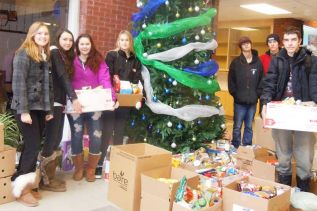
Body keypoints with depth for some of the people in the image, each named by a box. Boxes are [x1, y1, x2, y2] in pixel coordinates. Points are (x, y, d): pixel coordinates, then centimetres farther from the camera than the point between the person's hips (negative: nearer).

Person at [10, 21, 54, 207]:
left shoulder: (46, 57, 15)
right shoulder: (23, 54, -7)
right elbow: (18, 83, -14)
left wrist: (50, 109, 11)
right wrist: (23, 110, -19)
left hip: (41, 108, 7)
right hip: (27, 108, -7)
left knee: (33, 146, 8)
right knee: (33, 145, -8)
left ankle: (22, 183, 19)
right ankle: (21, 188, 6)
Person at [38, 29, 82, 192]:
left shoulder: (66, 56, 19)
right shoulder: (55, 52, -7)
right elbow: (62, 76, -18)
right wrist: (73, 98, -25)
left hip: (60, 101, 9)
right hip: (53, 101, -9)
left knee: (56, 139, 9)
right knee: (51, 139, -6)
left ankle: (49, 177, 16)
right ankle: (45, 180, 3)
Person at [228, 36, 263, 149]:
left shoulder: (258, 62, 5)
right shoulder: (236, 62, 1)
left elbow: (261, 80, 5)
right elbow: (231, 81, -1)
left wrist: (257, 94, -3)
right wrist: (235, 94, -7)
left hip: (252, 101, 2)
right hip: (239, 101, -2)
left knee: (249, 127, 10)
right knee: (237, 127, 3)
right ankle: (235, 148, 13)